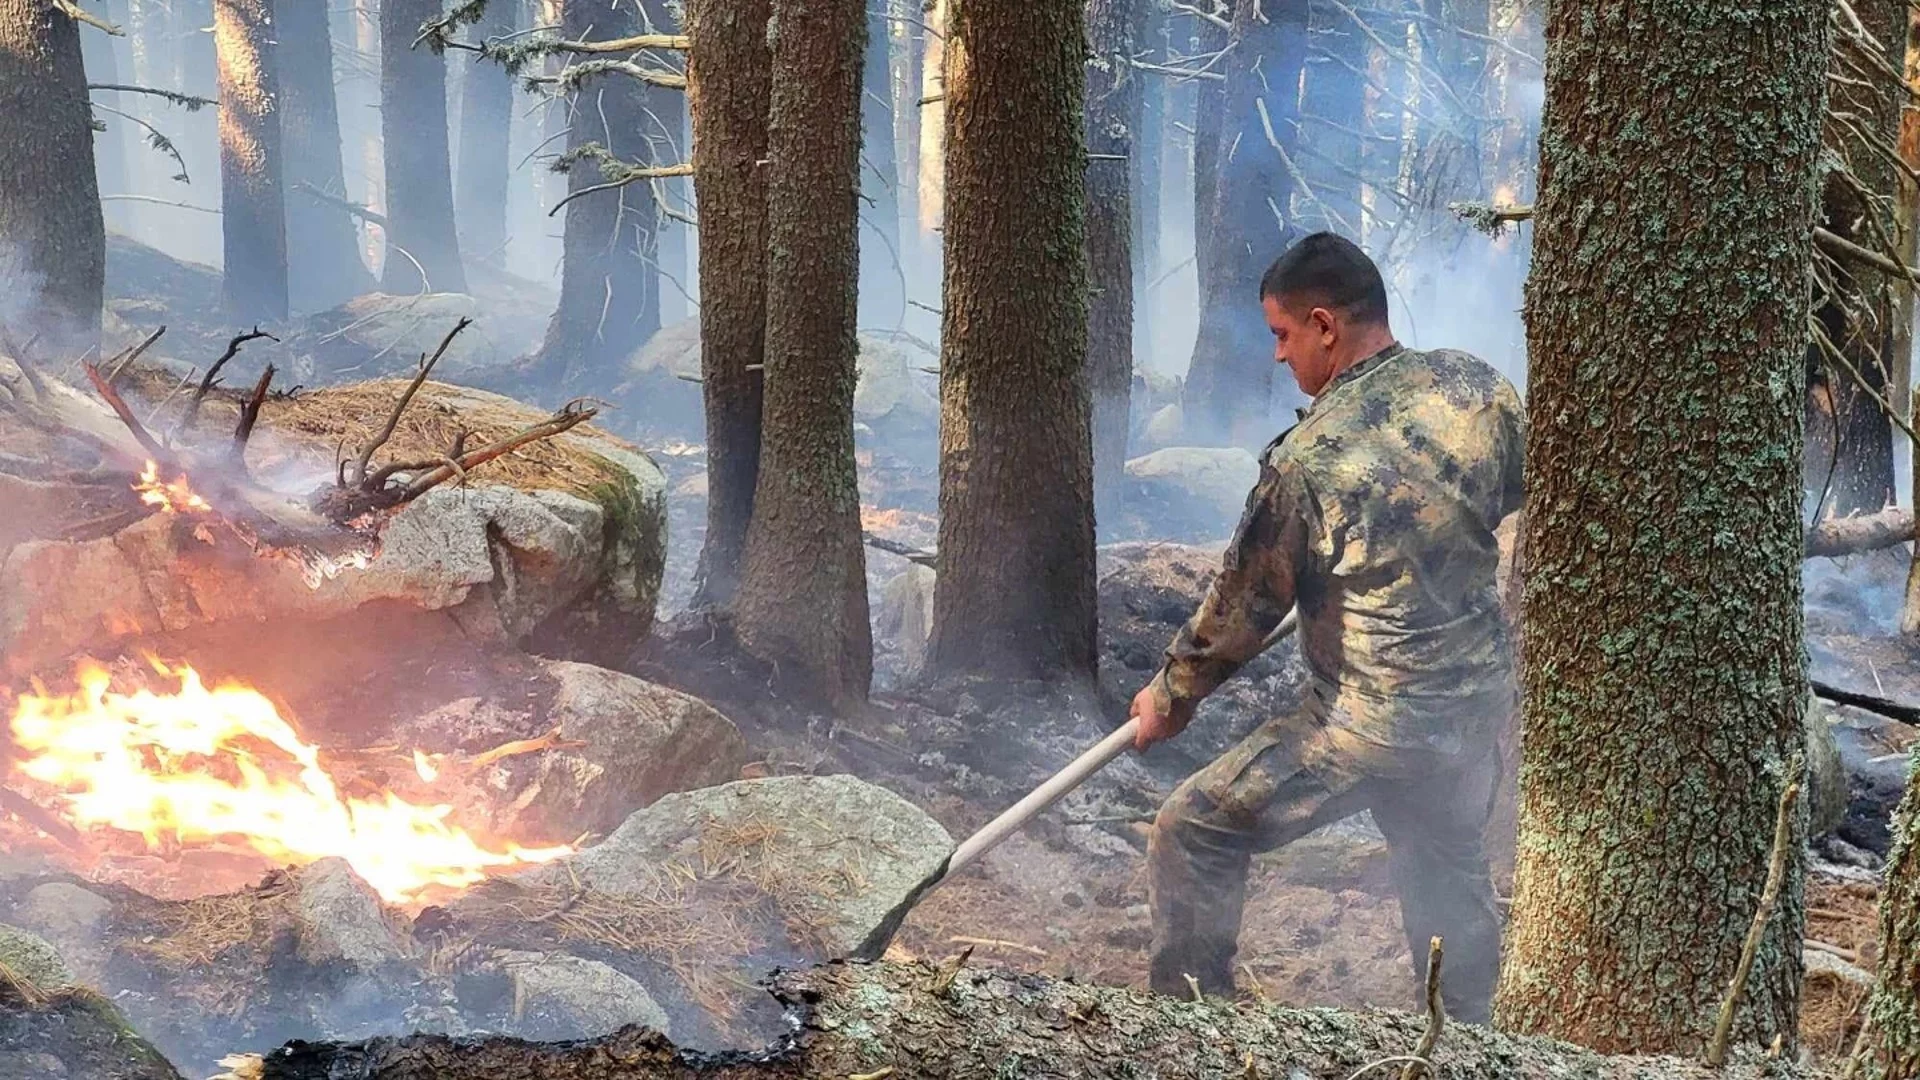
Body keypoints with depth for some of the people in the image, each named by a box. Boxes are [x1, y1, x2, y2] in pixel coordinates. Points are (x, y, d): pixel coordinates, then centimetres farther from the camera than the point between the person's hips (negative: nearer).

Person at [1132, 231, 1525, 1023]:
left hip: (1369, 721, -6)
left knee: (1192, 832, 3)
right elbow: (1515, 490, 14)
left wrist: (1171, 697, 7)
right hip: (1480, 701, 7)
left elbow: (1244, 605, -8)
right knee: (1448, 864, 27)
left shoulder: (1308, 459, -20)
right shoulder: (1480, 387, -6)